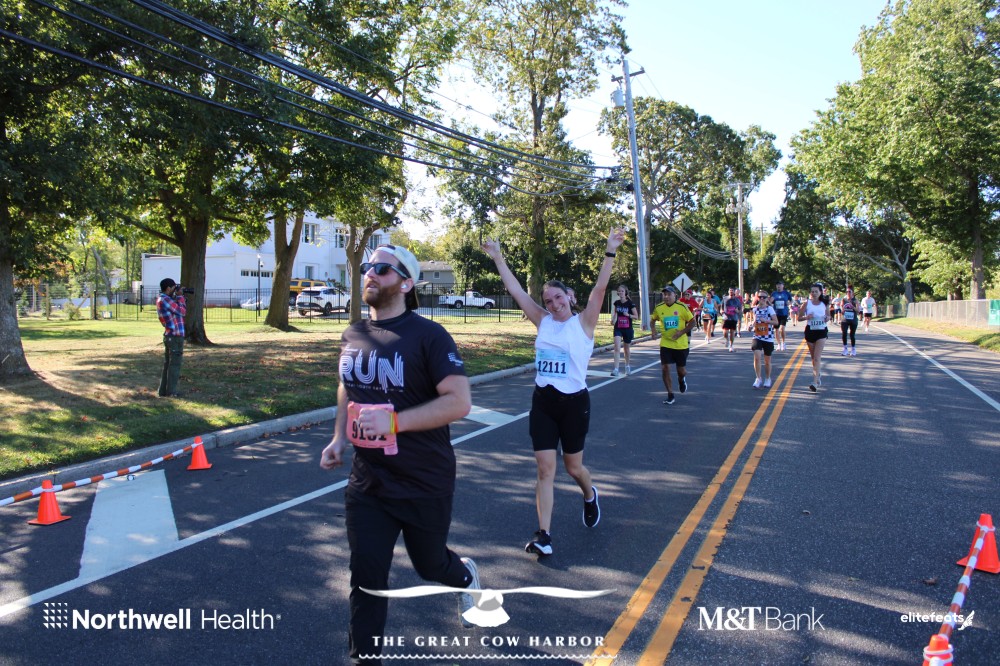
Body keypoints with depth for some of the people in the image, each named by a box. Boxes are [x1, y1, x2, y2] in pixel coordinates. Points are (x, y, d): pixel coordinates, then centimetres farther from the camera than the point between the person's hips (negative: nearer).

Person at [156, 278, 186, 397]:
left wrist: (178, 296, 11)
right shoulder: (165, 300, -16)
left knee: (168, 363, 14)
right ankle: (171, 392, 0)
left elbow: (177, 310, 19)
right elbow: (182, 311, -13)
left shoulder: (162, 299, 15)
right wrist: (180, 296, -4)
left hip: (170, 335, 10)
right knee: (175, 364, -4)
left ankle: (163, 391, 18)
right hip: (175, 336, -10)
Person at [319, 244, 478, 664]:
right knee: (366, 580, 4)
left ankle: (465, 575, 53)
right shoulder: (353, 335, 3)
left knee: (430, 566, 18)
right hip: (367, 483, 4)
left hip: (425, 484, -4)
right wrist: (339, 438, 6)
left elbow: (459, 401, -23)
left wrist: (394, 421, -31)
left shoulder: (427, 335, -16)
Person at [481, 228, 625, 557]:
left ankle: (590, 497, 46)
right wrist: (498, 258, 5)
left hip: (574, 402, -3)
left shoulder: (583, 323, -5)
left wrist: (609, 252, -28)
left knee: (573, 467, 12)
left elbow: (600, 288, -18)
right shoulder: (543, 321, 5)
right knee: (545, 469, -1)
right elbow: (515, 289, 5)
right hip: (542, 402, 3)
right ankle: (544, 535, 2)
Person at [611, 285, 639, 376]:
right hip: (618, 328, 2)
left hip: (627, 329, -2)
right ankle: (616, 369, -17)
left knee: (627, 349, 14)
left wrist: (628, 315, -24)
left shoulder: (630, 303, -9)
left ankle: (627, 366, 37)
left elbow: (636, 316, -7)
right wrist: (613, 319, 2)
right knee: (617, 348, -14)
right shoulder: (617, 303, 1)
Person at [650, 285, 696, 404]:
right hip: (665, 344, 2)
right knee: (665, 368, -7)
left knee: (681, 371, 7)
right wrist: (653, 331, -5)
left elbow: (692, 322, -4)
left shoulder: (682, 307, -10)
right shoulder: (659, 308, -3)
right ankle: (670, 395, 7)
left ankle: (681, 380, 46)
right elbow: (652, 320, 14)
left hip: (681, 344, -1)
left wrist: (681, 332, -17)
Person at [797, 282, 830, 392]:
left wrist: (827, 318, -8)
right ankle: (818, 375, 37)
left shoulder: (825, 304, 1)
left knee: (817, 357, -12)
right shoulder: (807, 304, -1)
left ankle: (815, 382, -17)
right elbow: (799, 318, 0)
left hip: (821, 331, -1)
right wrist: (806, 317, -20)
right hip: (810, 331, 1)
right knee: (813, 357, 13)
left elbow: (828, 315, 15)